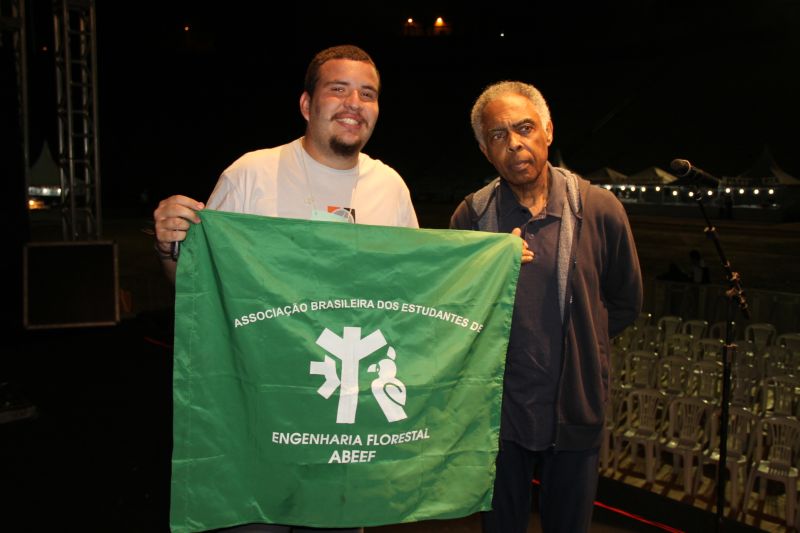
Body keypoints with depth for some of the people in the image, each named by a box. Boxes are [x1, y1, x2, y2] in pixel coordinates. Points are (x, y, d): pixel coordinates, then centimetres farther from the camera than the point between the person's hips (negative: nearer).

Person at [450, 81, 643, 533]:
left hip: (576, 412, 0)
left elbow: (626, 303, 6)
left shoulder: (600, 209, -7)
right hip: (498, 411, 1)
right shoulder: (471, 216, -6)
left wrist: (578, 342, 5)